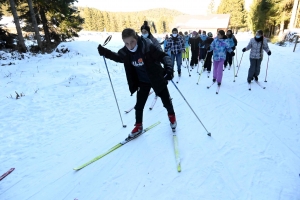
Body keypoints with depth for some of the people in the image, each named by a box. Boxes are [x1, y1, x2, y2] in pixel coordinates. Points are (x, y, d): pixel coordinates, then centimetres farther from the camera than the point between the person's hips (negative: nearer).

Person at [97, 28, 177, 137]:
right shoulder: (125, 52, -12)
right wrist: (105, 52, 0)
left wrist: (168, 68, -43)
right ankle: (138, 126, 30)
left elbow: (163, 56, -26)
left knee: (166, 101, 13)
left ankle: (172, 115, 45)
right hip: (142, 82, 3)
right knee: (139, 105, 8)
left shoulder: (148, 46, -27)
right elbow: (118, 57, 11)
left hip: (157, 79, -3)